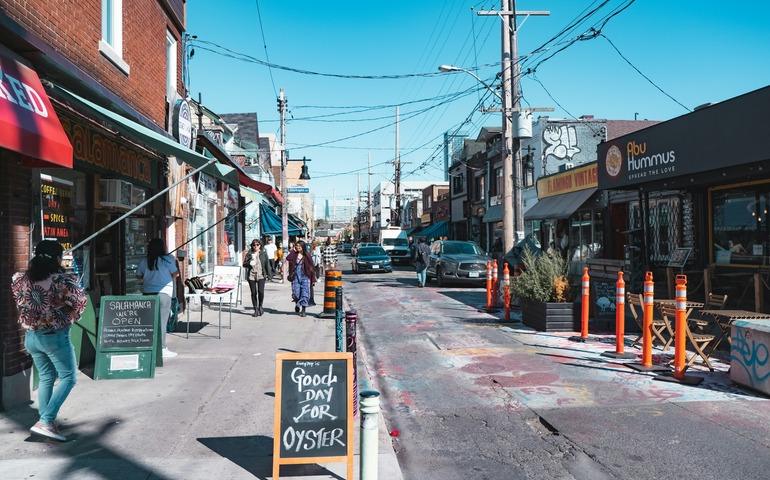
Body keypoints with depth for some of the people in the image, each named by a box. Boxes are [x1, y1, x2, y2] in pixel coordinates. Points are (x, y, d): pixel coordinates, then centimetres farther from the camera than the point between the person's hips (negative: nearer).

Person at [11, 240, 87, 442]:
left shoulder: (21, 279, -1)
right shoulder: (60, 280, -19)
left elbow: (21, 303, 10)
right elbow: (80, 299, -19)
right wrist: (71, 317, -2)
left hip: (31, 337, 7)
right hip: (56, 337, -6)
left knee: (46, 378, 20)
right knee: (68, 377, 6)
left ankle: (46, 423, 22)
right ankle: (45, 421, -5)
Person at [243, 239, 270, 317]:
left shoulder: (264, 254, 7)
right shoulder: (249, 254, 8)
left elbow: (267, 264, 8)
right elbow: (244, 264, 9)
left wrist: (268, 274, 2)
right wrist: (249, 263, -12)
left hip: (261, 275, -1)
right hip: (251, 276, 1)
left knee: (261, 291, -14)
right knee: (253, 293, 2)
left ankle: (260, 306, 11)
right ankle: (256, 309, 15)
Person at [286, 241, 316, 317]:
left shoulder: (306, 256, -1)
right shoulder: (294, 255, 3)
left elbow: (311, 267, 2)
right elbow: (287, 259, -15)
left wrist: (313, 279, -1)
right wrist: (293, 251, -12)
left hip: (305, 277, -1)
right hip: (296, 277, 2)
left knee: (304, 293, -5)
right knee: (296, 293, 2)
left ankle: (303, 310, 4)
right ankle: (297, 305, 33)